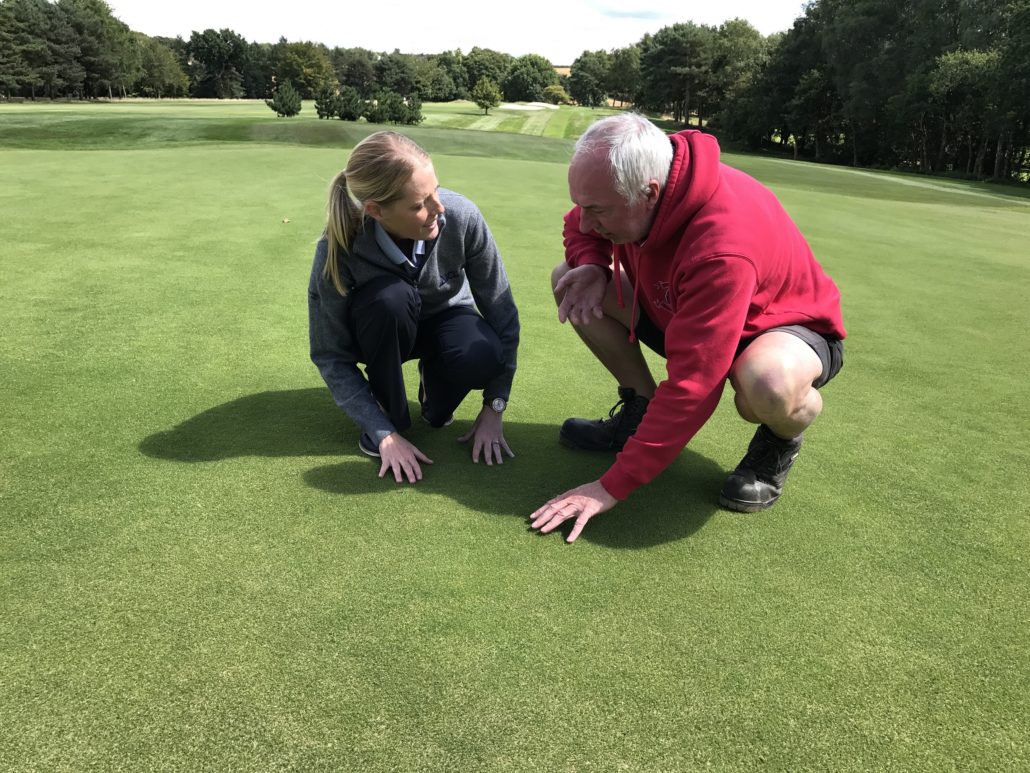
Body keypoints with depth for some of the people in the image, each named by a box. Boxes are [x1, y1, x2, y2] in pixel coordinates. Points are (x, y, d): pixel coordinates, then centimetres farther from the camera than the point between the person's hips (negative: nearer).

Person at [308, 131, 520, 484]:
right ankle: (390, 416, -12)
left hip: (445, 318, 1)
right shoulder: (339, 250, -31)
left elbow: (501, 313, -19)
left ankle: (433, 384, 4)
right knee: (389, 297, -36)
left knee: (482, 356, -33)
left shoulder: (461, 216, -30)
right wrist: (386, 434, -29)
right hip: (382, 328, -1)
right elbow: (331, 357, -23)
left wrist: (494, 408, -19)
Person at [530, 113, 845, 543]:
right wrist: (591, 266, -22)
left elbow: (691, 386, -41)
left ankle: (780, 441, -5)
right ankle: (641, 409, 4)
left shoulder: (723, 247, -41)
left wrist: (612, 487, -37)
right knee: (569, 280, -7)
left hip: (791, 329, -6)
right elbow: (580, 227, 5)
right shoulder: (625, 185, -19)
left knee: (770, 384, -45)